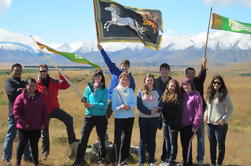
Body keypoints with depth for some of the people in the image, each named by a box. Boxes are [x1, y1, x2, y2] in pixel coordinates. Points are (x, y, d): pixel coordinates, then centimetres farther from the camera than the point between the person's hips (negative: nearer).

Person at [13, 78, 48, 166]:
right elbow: (16, 112, -12)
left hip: (36, 128, 3)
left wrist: (44, 123, 1)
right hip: (24, 128, -3)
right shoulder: (21, 98, -10)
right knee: (22, 144, 8)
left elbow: (45, 111, 9)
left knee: (34, 145, 13)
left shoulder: (40, 97, 4)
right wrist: (23, 123, -16)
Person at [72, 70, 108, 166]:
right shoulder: (88, 88, 5)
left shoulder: (104, 90, -1)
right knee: (83, 139, -5)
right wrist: (85, 102, -22)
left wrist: (92, 105, -21)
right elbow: (86, 102, 1)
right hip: (89, 116, 1)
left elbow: (104, 104, -11)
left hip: (101, 116, -1)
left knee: (101, 139, 10)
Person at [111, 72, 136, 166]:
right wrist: (120, 107, -27)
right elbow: (113, 107, -8)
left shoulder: (131, 91, 7)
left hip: (130, 117, 3)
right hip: (119, 117, -3)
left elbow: (134, 104, -3)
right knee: (117, 139, -8)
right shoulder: (115, 90, -2)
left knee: (127, 138, 9)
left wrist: (129, 107, -23)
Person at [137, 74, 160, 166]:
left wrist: (157, 109, -18)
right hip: (143, 118, -1)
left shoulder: (157, 92, 6)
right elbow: (139, 105, -5)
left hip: (154, 118, 1)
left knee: (152, 139, 5)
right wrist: (149, 112, -17)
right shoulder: (141, 92, 3)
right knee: (143, 140, 3)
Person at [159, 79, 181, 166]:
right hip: (165, 121, 6)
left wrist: (175, 125, -17)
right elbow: (161, 108, 12)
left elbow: (178, 112, -12)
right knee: (167, 141, 13)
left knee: (173, 142, 3)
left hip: (173, 122, -6)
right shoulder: (164, 96, 9)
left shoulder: (177, 97, -8)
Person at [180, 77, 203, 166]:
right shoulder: (182, 95, 11)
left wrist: (195, 125, -13)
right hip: (182, 125, 6)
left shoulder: (196, 95, -8)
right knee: (184, 144, 10)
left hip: (190, 125, -6)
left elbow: (199, 112, -11)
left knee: (187, 144, -7)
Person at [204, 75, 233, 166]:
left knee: (220, 145, 2)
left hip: (221, 124, -5)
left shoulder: (224, 95, -7)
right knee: (212, 145, 14)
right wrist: (205, 115, 3)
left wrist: (224, 118, -15)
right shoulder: (210, 94, 8)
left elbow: (230, 109, -5)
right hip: (210, 123, 5)